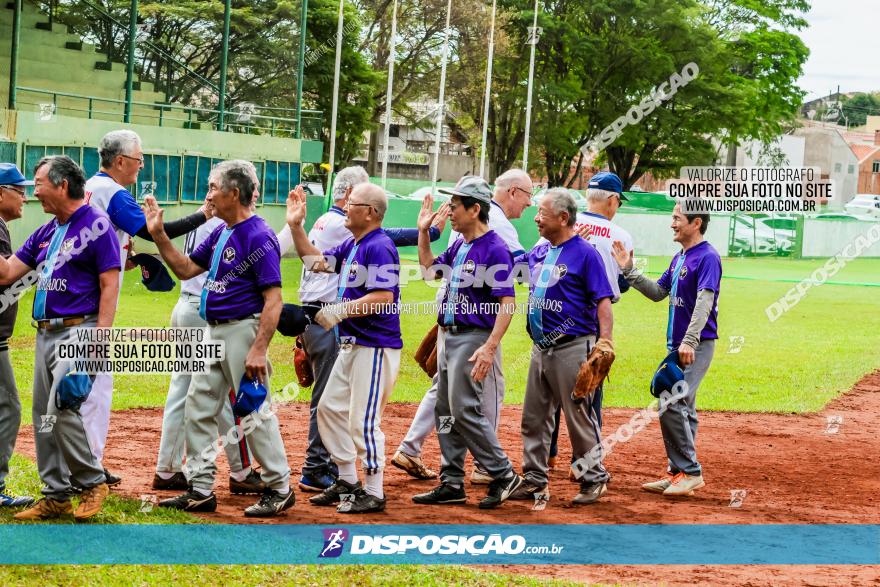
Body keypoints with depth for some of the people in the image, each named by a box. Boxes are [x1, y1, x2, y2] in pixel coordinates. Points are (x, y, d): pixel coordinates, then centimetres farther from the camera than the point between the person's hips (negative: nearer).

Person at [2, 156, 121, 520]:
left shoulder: (96, 225, -7)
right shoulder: (46, 232, 16)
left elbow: (110, 285, -11)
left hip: (77, 330, -8)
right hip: (45, 333, 8)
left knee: (62, 410, -17)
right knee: (44, 417, 7)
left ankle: (92, 483, -2)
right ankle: (56, 497, 13)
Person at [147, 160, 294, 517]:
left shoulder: (258, 236, -16)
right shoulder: (220, 233, 11)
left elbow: (273, 299, -20)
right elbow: (186, 269, 20)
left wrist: (259, 350, -26)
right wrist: (159, 235, 10)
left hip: (243, 330, -10)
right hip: (214, 332, 10)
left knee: (256, 413, -3)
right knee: (198, 407, 10)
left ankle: (279, 489, 9)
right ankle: (200, 490, 16)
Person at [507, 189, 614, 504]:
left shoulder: (585, 253, -10)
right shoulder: (538, 252, 11)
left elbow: (603, 301, -14)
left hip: (571, 348, -8)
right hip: (541, 348, 8)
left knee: (580, 417, -2)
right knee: (533, 418, 10)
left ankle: (594, 480, 10)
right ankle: (534, 480, 18)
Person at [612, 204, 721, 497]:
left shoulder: (707, 257, -14)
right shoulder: (679, 258, 15)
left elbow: (704, 302, -24)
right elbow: (657, 292, 20)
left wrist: (689, 341, -32)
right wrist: (629, 270, 10)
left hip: (696, 347, -10)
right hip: (677, 346, 10)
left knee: (671, 405, -16)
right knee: (682, 409, 13)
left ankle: (690, 472, -9)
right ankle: (679, 473, 19)